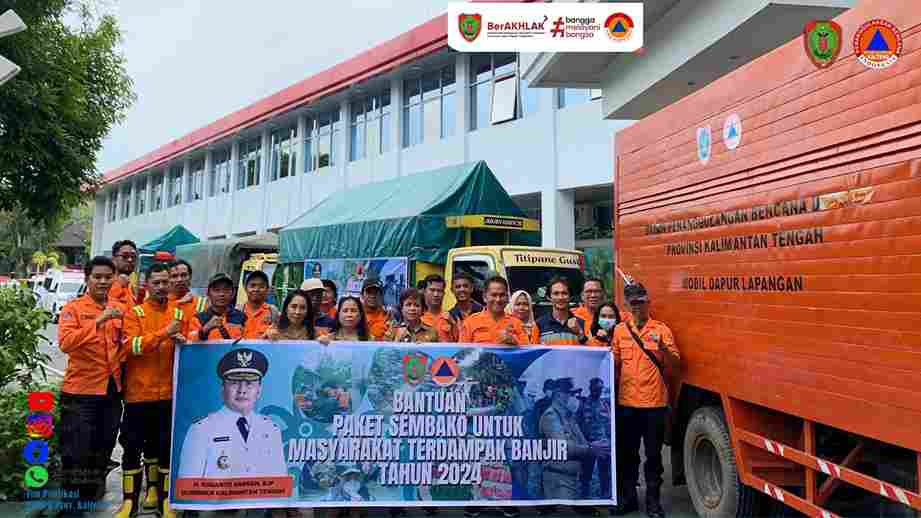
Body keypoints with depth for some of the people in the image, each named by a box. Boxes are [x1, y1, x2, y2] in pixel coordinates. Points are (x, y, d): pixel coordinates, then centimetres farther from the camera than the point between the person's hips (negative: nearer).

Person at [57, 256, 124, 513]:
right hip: (81, 391, -5)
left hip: (112, 390, 5)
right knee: (76, 452, 1)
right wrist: (98, 321, -30)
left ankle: (90, 497, 34)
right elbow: (65, 343, -24)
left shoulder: (118, 309, 8)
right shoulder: (73, 308, -8)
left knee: (102, 450, 17)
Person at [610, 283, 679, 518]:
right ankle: (628, 497, 24)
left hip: (654, 402, -2)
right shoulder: (620, 330, 6)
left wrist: (663, 349, -22)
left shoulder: (661, 329, -1)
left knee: (653, 454, 6)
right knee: (627, 453, 11)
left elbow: (674, 362, -4)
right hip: (627, 402, 3)